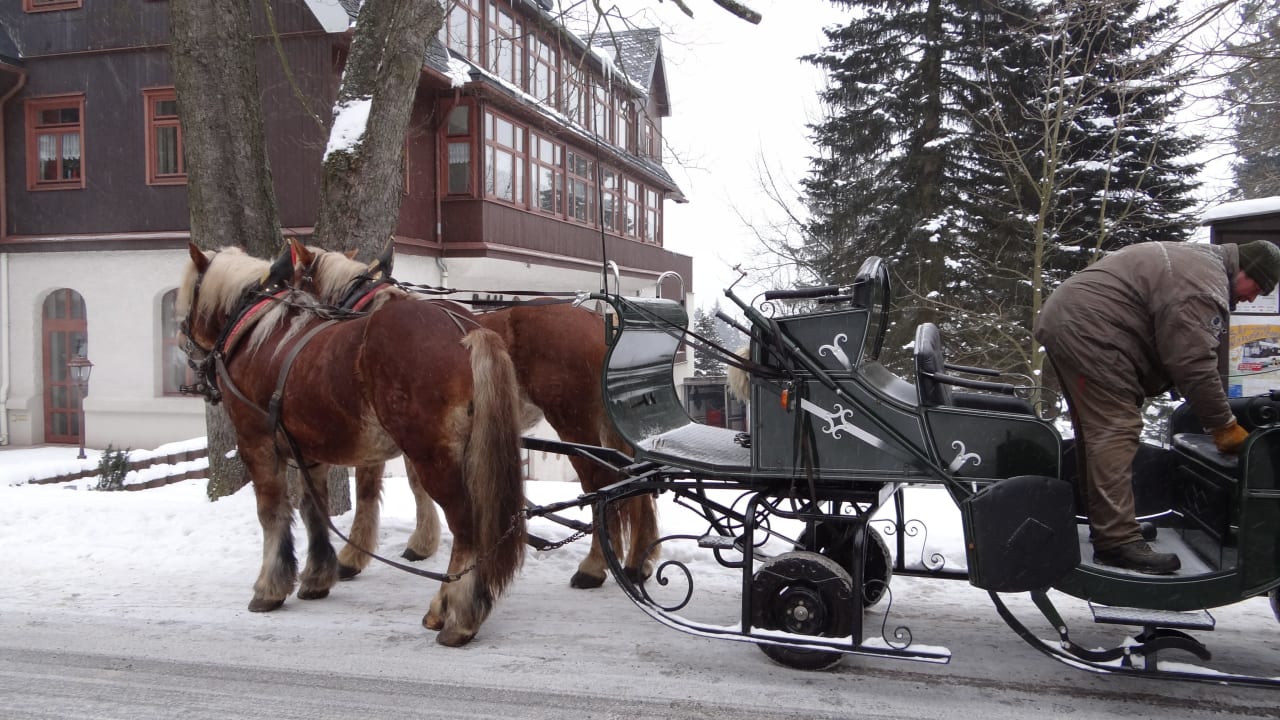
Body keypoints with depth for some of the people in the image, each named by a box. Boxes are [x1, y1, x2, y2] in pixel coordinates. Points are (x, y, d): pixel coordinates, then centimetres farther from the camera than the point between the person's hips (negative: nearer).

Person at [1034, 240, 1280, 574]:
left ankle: (1105, 521, 25)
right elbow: (1194, 365, -16)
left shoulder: (1193, 259, 23)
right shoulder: (1205, 284, -12)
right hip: (1089, 331, -12)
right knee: (1116, 431, -14)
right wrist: (1225, 427, -7)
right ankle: (1117, 541, -17)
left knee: (1098, 429, 16)